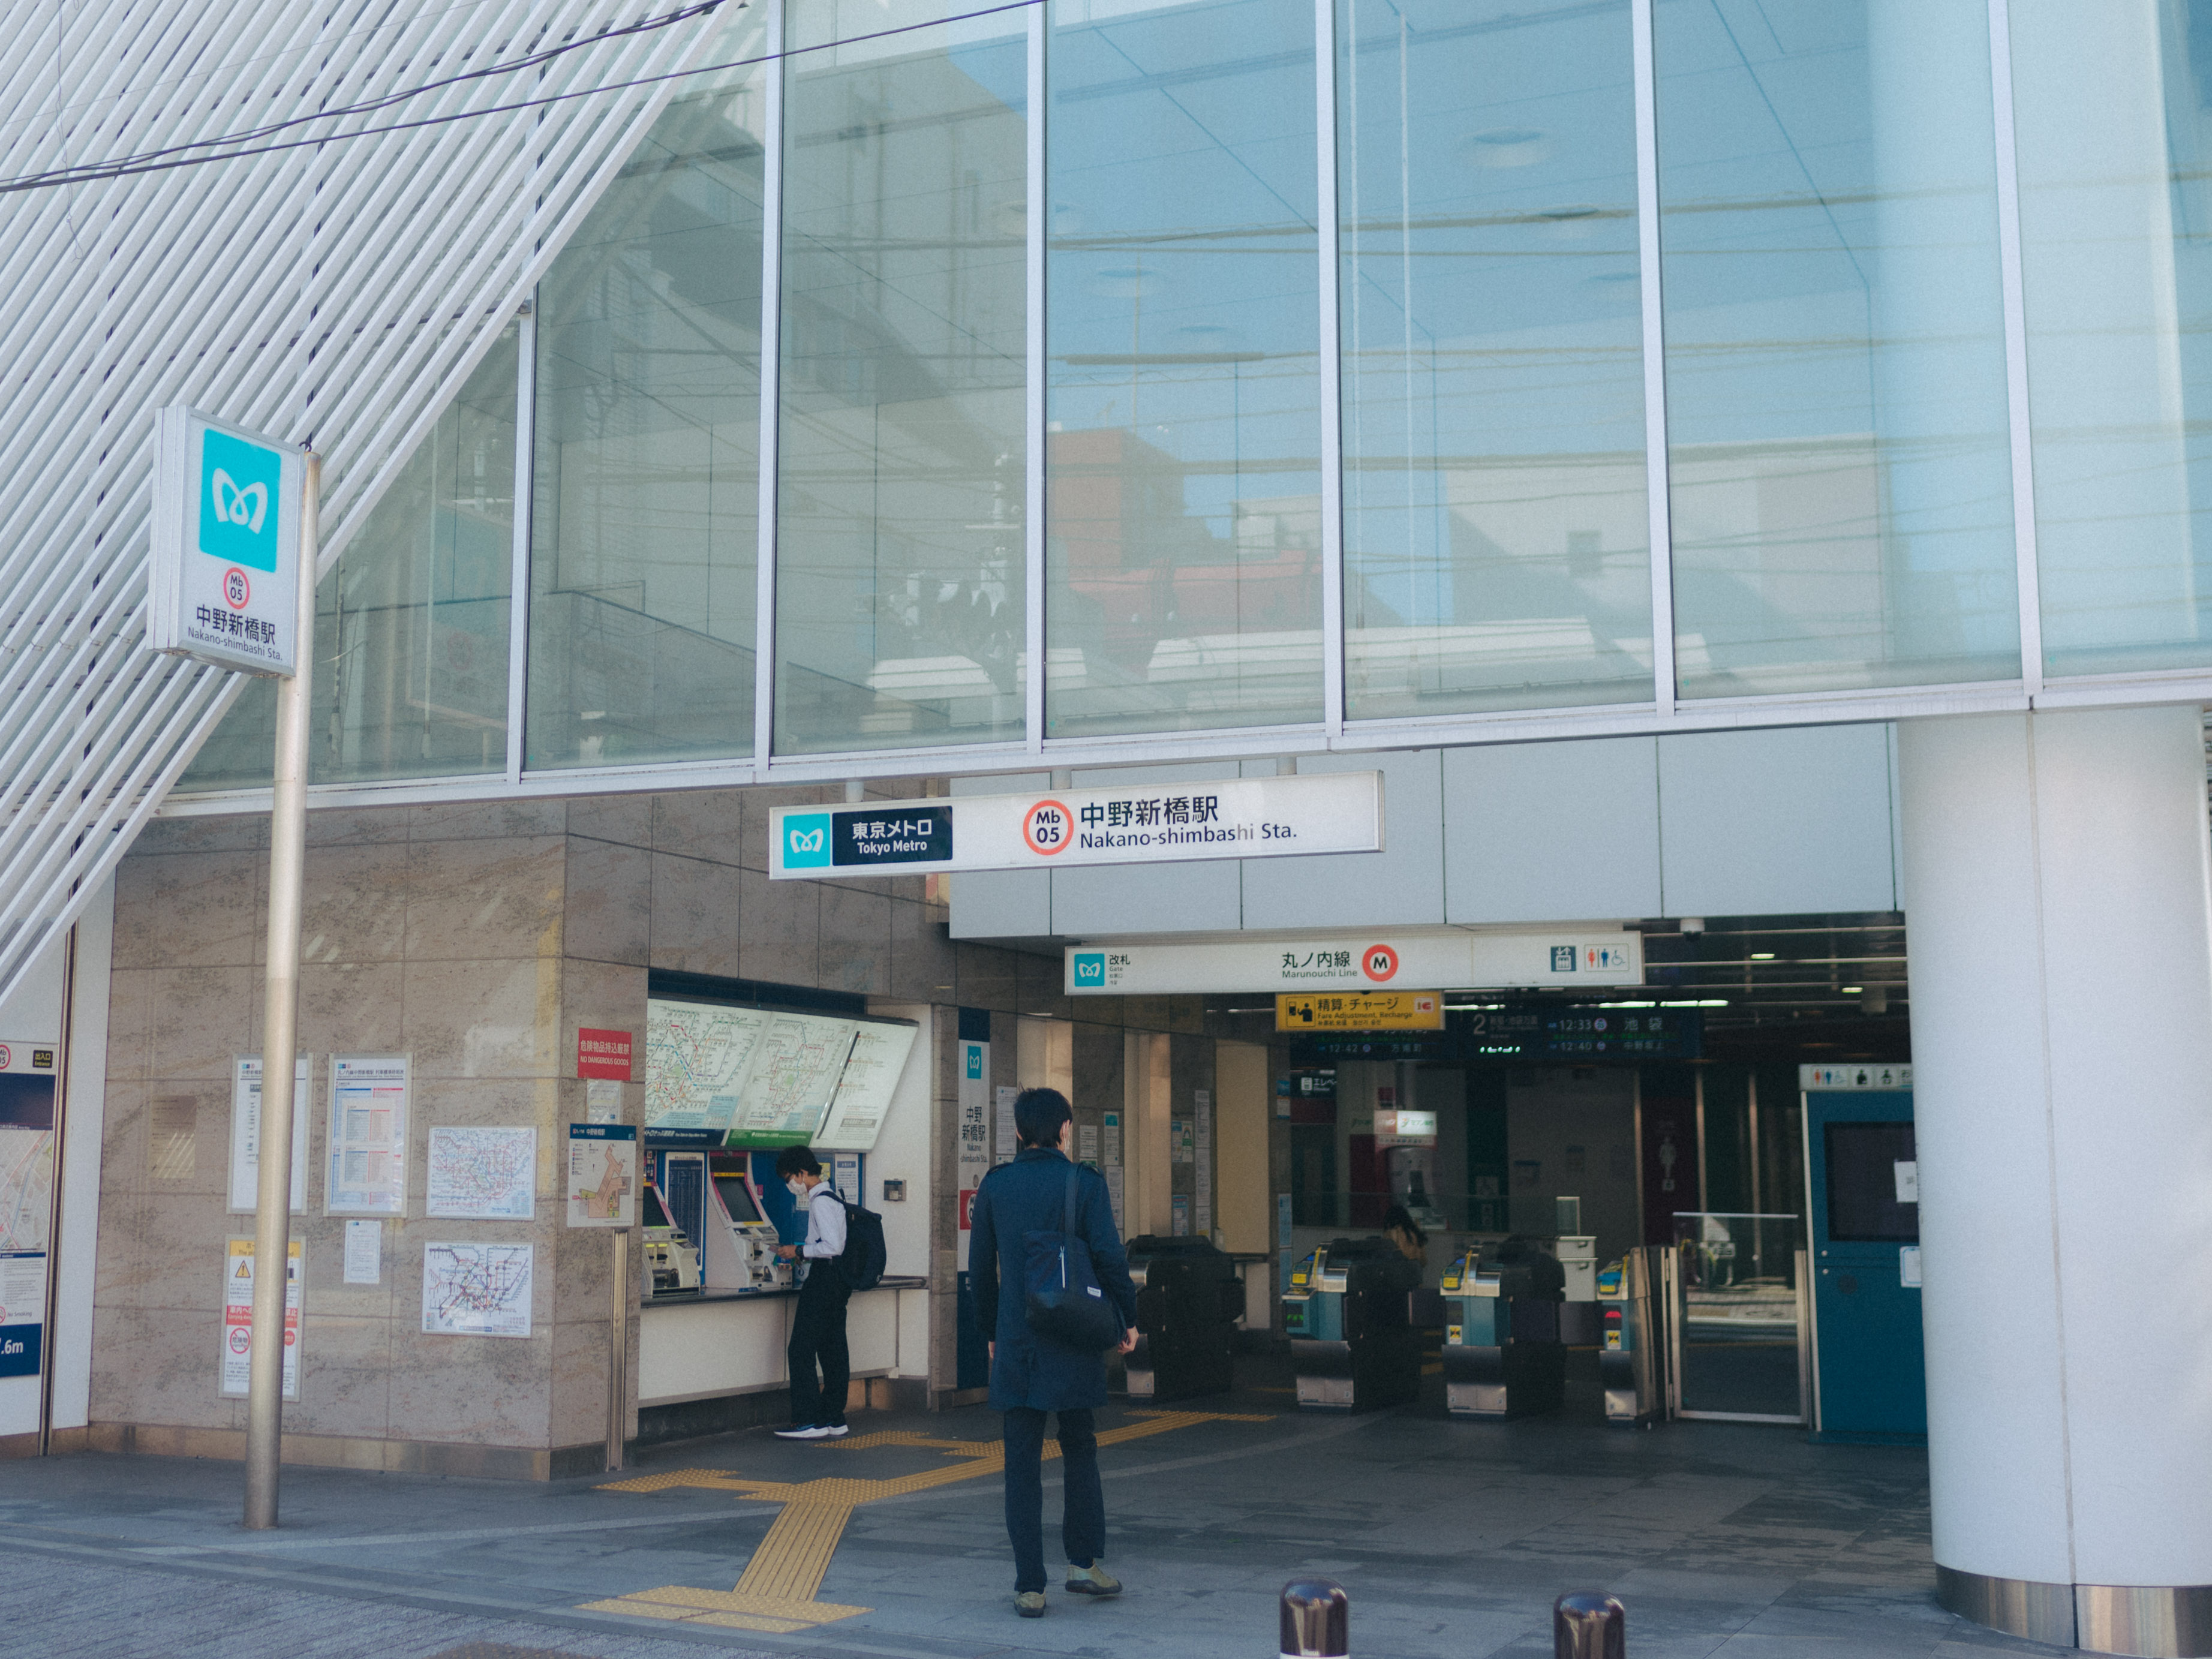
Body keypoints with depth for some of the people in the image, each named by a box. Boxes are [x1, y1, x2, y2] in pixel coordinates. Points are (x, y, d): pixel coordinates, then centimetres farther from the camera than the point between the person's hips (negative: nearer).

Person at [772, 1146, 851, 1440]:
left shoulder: (821, 1201, -14)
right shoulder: (832, 1198, 16)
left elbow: (832, 1246, -22)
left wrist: (799, 1251, -12)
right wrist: (801, 1254, 17)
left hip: (821, 1281, -10)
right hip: (837, 1281, 10)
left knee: (801, 1352, -7)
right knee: (833, 1351, 10)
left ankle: (809, 1422, -9)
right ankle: (834, 1419, 12)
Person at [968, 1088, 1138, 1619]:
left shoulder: (995, 1185, 4)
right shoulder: (1084, 1182, -4)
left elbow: (981, 1270, 8)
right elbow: (1109, 1256, -10)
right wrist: (1128, 1318, 3)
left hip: (1017, 1343, 2)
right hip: (1074, 1340, -1)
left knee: (1023, 1465, 4)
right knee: (1080, 1449, 16)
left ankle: (1030, 1587, 4)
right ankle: (1084, 1563, 16)